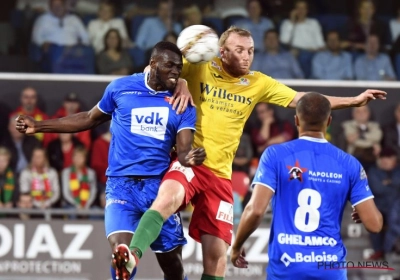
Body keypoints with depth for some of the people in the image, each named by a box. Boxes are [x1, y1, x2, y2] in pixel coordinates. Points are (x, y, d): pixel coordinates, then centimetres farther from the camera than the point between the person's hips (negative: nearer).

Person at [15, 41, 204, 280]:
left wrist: (190, 158, -33)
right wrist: (39, 126, 15)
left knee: (172, 261, 7)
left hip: (159, 186, 1)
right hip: (121, 183, -1)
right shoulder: (120, 88, 2)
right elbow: (91, 119, 17)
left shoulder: (183, 103, 1)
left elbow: (183, 150, -6)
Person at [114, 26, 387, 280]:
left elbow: (301, 100, 13)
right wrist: (179, 84, -22)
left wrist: (354, 101, 8)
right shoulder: (201, 68, 0)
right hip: (188, 162, -4)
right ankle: (133, 257, -48)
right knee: (168, 197, -38)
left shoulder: (258, 83, 10)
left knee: (216, 252, 3)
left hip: (219, 173, 4)